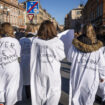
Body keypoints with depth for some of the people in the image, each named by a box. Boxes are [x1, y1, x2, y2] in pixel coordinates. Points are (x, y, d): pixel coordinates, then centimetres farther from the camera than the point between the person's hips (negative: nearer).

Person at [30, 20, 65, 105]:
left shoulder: (36, 41, -9)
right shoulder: (57, 42, -14)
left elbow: (33, 57, -1)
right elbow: (61, 56, -3)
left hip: (39, 71, 3)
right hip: (53, 71, -2)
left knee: (39, 91, 18)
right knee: (54, 92, 13)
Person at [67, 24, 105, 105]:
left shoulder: (75, 45, -11)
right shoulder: (97, 48, -14)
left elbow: (70, 58, 1)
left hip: (77, 75, 1)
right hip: (91, 77, -1)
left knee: (76, 94, 18)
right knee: (88, 96, 17)